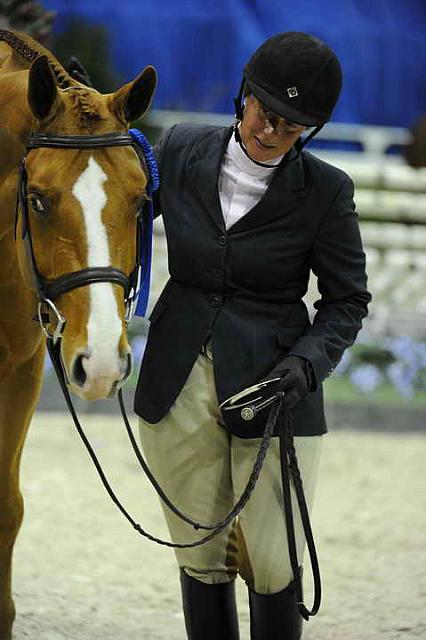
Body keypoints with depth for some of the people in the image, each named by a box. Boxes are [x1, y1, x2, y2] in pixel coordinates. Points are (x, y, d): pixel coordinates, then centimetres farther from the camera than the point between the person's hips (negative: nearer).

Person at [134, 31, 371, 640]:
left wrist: (307, 362, -18)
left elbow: (347, 300, -1)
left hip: (271, 385, -3)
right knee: (201, 559, 10)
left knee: (271, 564, -2)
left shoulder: (324, 191, -8)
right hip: (179, 384, 3)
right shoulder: (181, 150, -1)